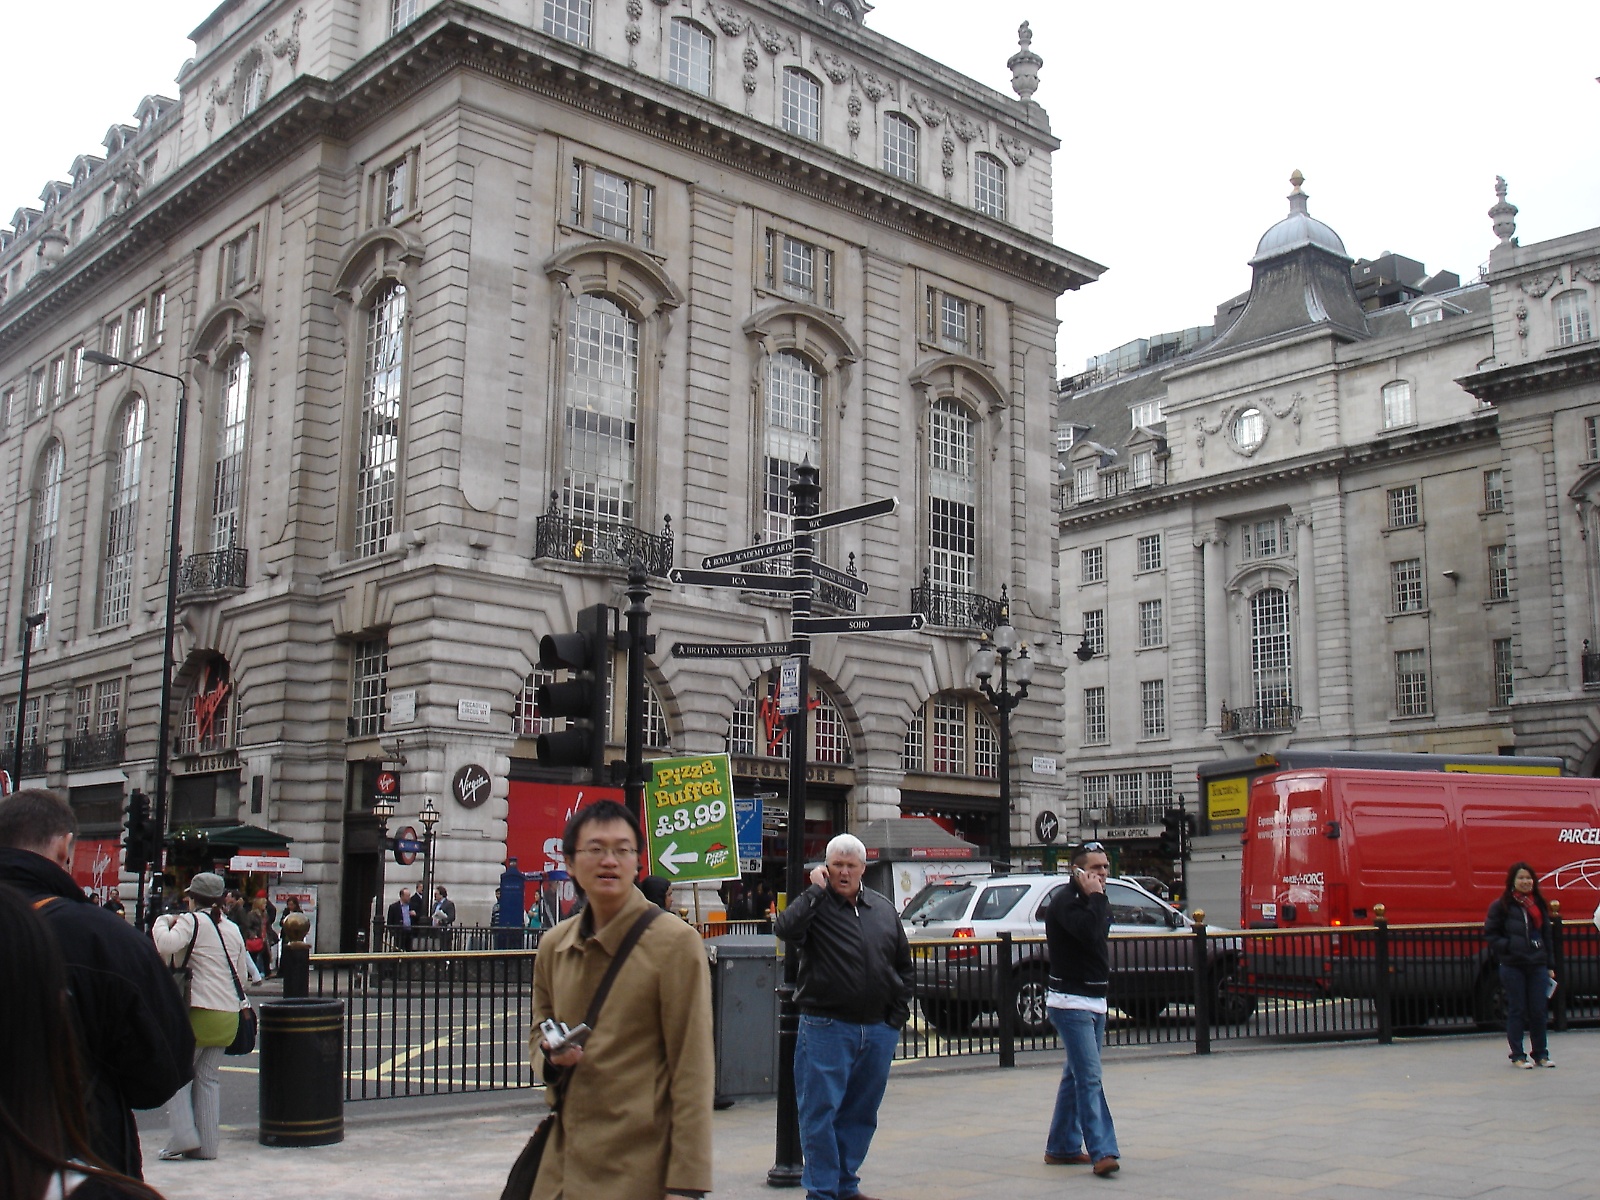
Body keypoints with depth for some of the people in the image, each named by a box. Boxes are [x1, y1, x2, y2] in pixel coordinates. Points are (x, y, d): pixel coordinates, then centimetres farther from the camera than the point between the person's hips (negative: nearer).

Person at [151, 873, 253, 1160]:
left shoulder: (192, 921, -5)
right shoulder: (233, 929, 15)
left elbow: (166, 945, -23)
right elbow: (241, 975, 17)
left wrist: (162, 922, -4)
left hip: (199, 1011, -6)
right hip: (228, 1015, 6)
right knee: (209, 1078, 10)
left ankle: (184, 1135, -9)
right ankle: (207, 1145, 9)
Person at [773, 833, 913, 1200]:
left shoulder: (883, 908, 10)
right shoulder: (816, 905, -3)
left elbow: (903, 965, 17)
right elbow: (785, 929, -25)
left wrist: (898, 1015, 9)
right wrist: (816, 890, -19)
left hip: (878, 1030, 5)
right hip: (827, 1028, -4)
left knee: (861, 1113, 12)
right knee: (820, 1112, -2)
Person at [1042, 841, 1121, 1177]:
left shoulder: (1094, 902, 15)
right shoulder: (1065, 901, -14)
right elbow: (1089, 932, -30)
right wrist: (1095, 897, -21)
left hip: (1094, 1002, 9)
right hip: (1070, 1002, -9)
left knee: (1076, 1077, 13)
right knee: (1090, 1079, -14)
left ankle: (1062, 1147, 20)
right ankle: (1102, 1151, -18)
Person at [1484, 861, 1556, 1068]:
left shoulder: (1540, 905, 12)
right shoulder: (1501, 906, -2)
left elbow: (1546, 936, 16)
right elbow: (1490, 933, 0)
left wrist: (1549, 966, 13)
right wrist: (1509, 946, -13)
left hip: (1537, 965, 4)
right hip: (1513, 967, -4)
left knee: (1539, 1010, 4)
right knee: (1517, 1010, 2)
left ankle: (1541, 1053, 17)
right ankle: (1517, 1055, 10)